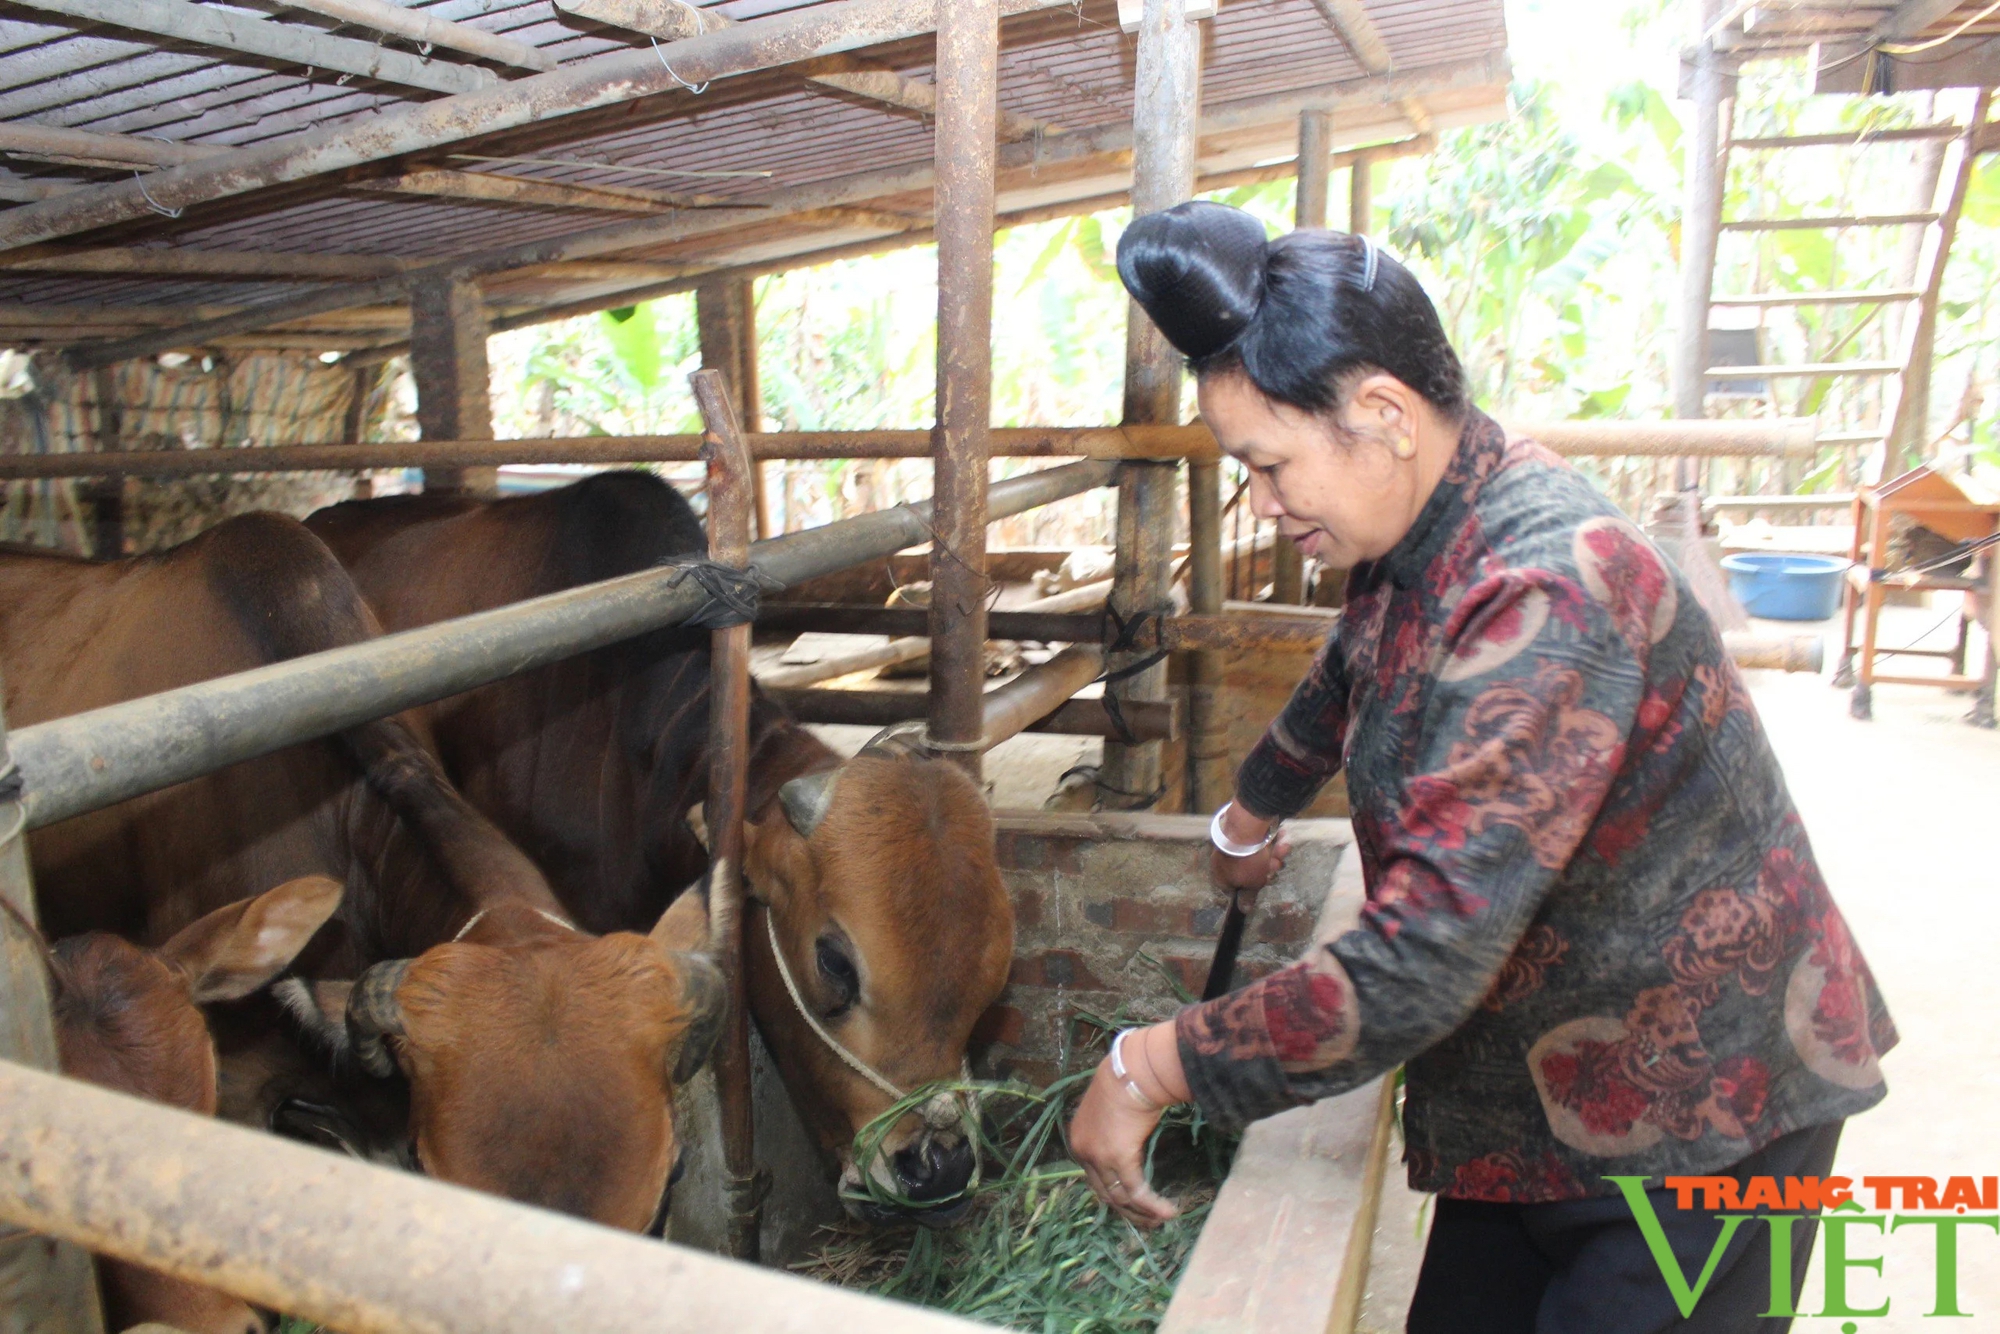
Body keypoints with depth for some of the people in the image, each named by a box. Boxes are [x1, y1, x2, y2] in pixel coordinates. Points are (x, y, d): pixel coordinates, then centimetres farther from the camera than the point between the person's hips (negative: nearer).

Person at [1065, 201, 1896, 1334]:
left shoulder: (1542, 593, -32)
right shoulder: (1421, 530, -3)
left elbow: (1422, 963, -36)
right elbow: (1352, 679, 21)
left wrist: (1149, 1071, -27)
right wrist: (1254, 813, 36)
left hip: (1698, 1113, -8)